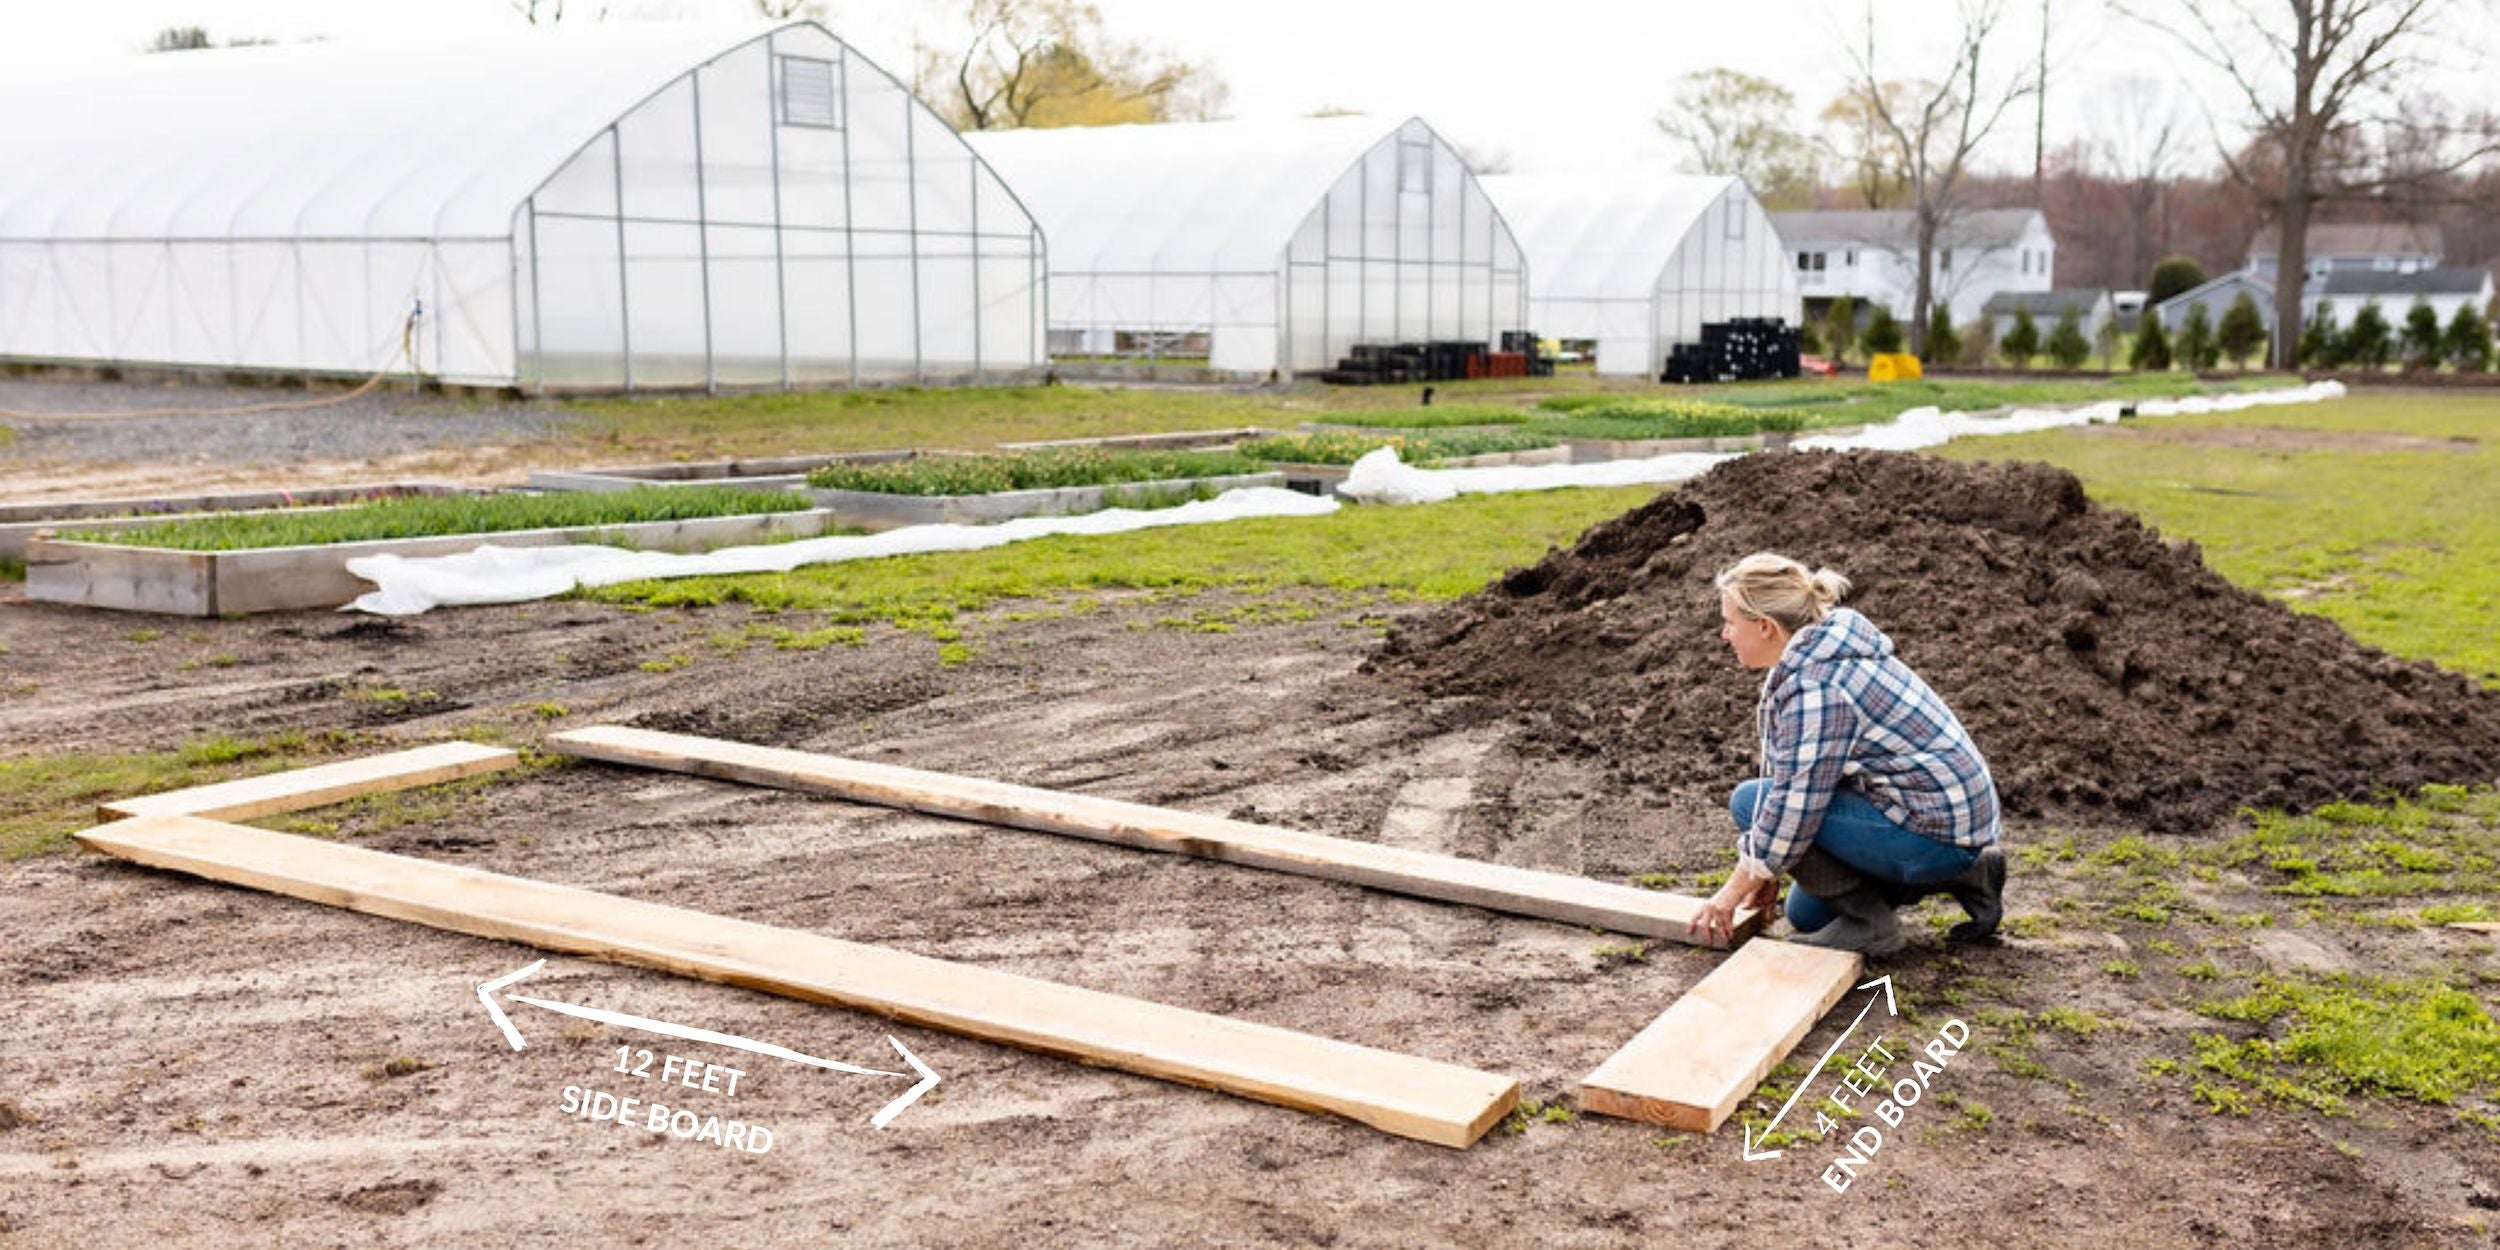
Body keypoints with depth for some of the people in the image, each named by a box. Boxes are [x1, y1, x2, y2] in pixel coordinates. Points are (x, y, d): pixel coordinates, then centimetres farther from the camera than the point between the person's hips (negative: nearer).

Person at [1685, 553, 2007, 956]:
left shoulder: (1815, 687, -24)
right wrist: (1765, 873, 16)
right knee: (1805, 914, 21)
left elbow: (1794, 803, -23)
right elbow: (1788, 775, 15)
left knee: (1750, 800, -15)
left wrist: (1733, 891, -12)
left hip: (1937, 832, -11)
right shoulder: (1815, 659, 8)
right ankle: (1964, 872, 17)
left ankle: (1868, 922, -9)